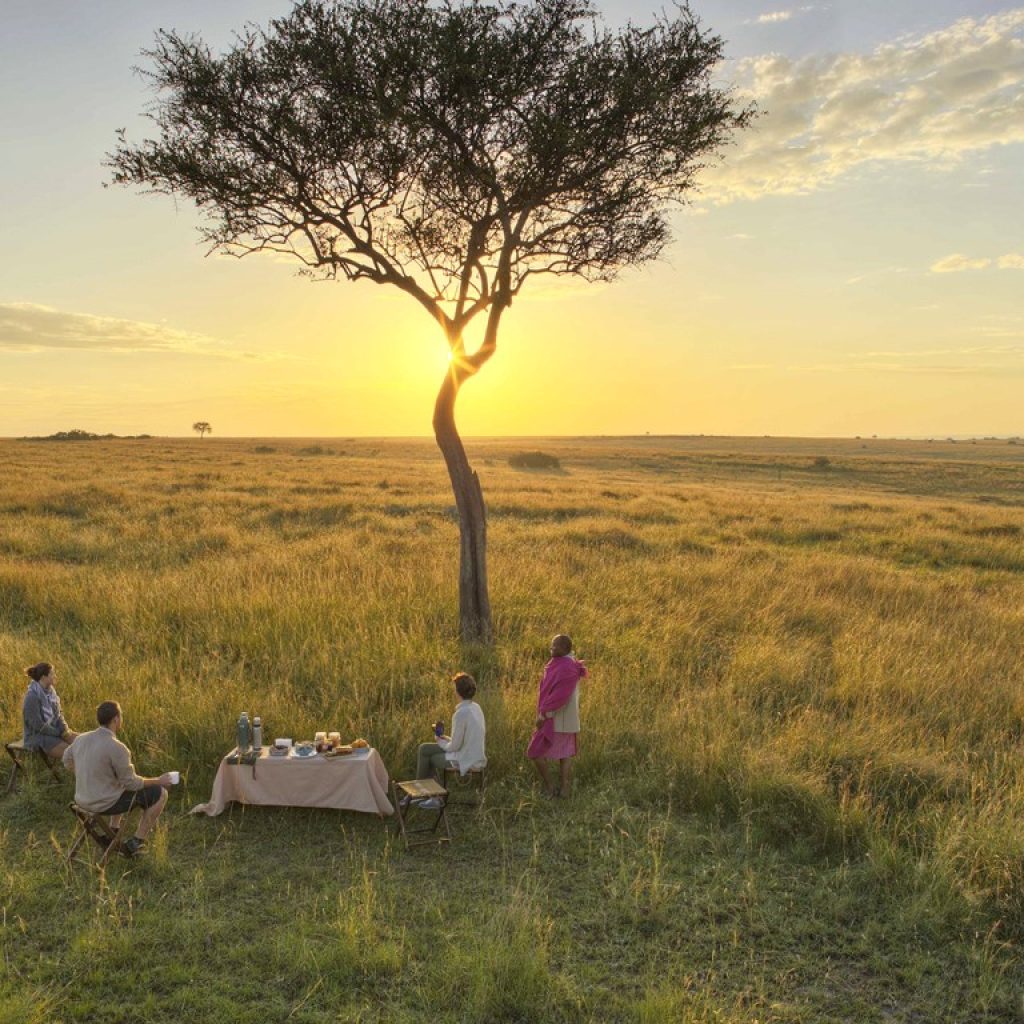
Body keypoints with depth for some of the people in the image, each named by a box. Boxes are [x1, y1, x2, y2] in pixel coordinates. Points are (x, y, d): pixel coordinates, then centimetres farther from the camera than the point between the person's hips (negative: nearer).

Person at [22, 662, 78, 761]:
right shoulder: (32, 696, -20)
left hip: (54, 731, 8)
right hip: (38, 737, -8)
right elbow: (38, 725, -20)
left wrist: (65, 730, -7)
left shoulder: (51, 691, 3)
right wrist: (59, 733, -14)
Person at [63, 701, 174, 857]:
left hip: (82, 800, 8)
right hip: (106, 804, -8)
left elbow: (67, 760, 18)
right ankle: (135, 843, 8)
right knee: (159, 793, 4)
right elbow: (131, 783, -17)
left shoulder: (81, 739, -2)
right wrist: (158, 781, -2)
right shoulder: (117, 748, -25)